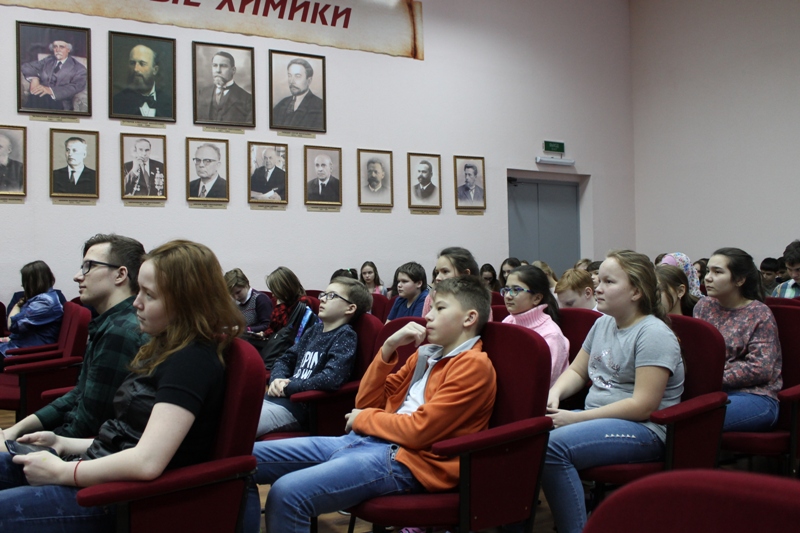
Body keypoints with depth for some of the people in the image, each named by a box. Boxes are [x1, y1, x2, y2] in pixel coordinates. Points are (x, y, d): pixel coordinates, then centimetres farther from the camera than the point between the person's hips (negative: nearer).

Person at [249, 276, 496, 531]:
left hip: (405, 461, -9)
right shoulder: (427, 354, 19)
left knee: (287, 493, -31)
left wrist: (364, 418, 0)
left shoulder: (474, 366, -6)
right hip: (362, 440, 9)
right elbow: (366, 401, 17)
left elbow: (419, 429, -16)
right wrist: (389, 347, 6)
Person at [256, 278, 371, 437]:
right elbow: (285, 360, 20)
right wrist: (277, 379, -3)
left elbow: (331, 379, -21)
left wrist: (288, 387, -13)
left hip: (300, 407, -7)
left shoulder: (345, 336, -6)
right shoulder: (314, 330, 18)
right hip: (277, 397, 7)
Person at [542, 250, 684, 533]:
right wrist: (554, 393, -1)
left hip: (645, 431, -8)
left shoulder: (654, 334, -13)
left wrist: (577, 418, -20)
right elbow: (577, 371, 23)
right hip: (597, 418, 8)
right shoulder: (602, 323, 13)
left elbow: (643, 406, -20)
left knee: (553, 446, -30)